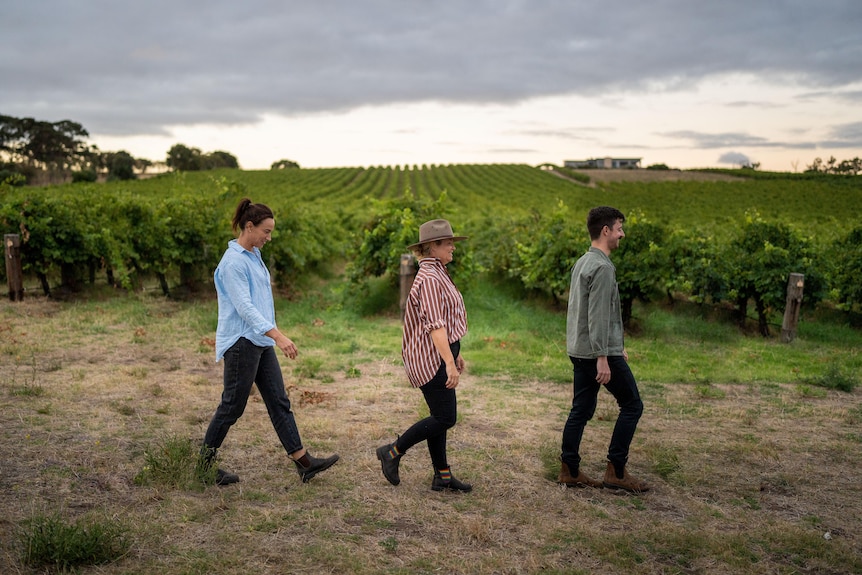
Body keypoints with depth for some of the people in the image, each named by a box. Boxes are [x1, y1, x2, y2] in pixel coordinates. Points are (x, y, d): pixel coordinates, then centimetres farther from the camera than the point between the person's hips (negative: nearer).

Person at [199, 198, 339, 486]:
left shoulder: (254, 255, 12)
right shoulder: (233, 262, -16)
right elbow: (244, 307, -24)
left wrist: (275, 333, 22)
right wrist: (278, 336, -31)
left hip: (261, 342, 9)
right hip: (241, 342, -9)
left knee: (279, 402, 7)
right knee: (232, 406, 1)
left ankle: (303, 461, 8)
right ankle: (204, 464, 17)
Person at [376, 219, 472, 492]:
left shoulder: (437, 274, 16)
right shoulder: (429, 278, -17)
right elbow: (435, 325, -25)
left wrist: (455, 353, 24)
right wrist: (449, 363, -28)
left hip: (439, 355, 11)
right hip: (432, 358, -10)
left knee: (441, 417, 12)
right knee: (444, 418, -7)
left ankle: (442, 476, 19)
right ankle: (393, 451, 6)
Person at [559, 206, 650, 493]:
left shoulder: (582, 263, 15)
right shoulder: (602, 267, -16)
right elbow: (598, 316, -22)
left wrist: (616, 346, 25)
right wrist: (602, 357, -23)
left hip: (579, 351, 9)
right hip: (599, 351, -9)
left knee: (581, 410, 12)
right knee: (632, 405, 2)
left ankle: (570, 470, 15)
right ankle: (616, 471, 5)